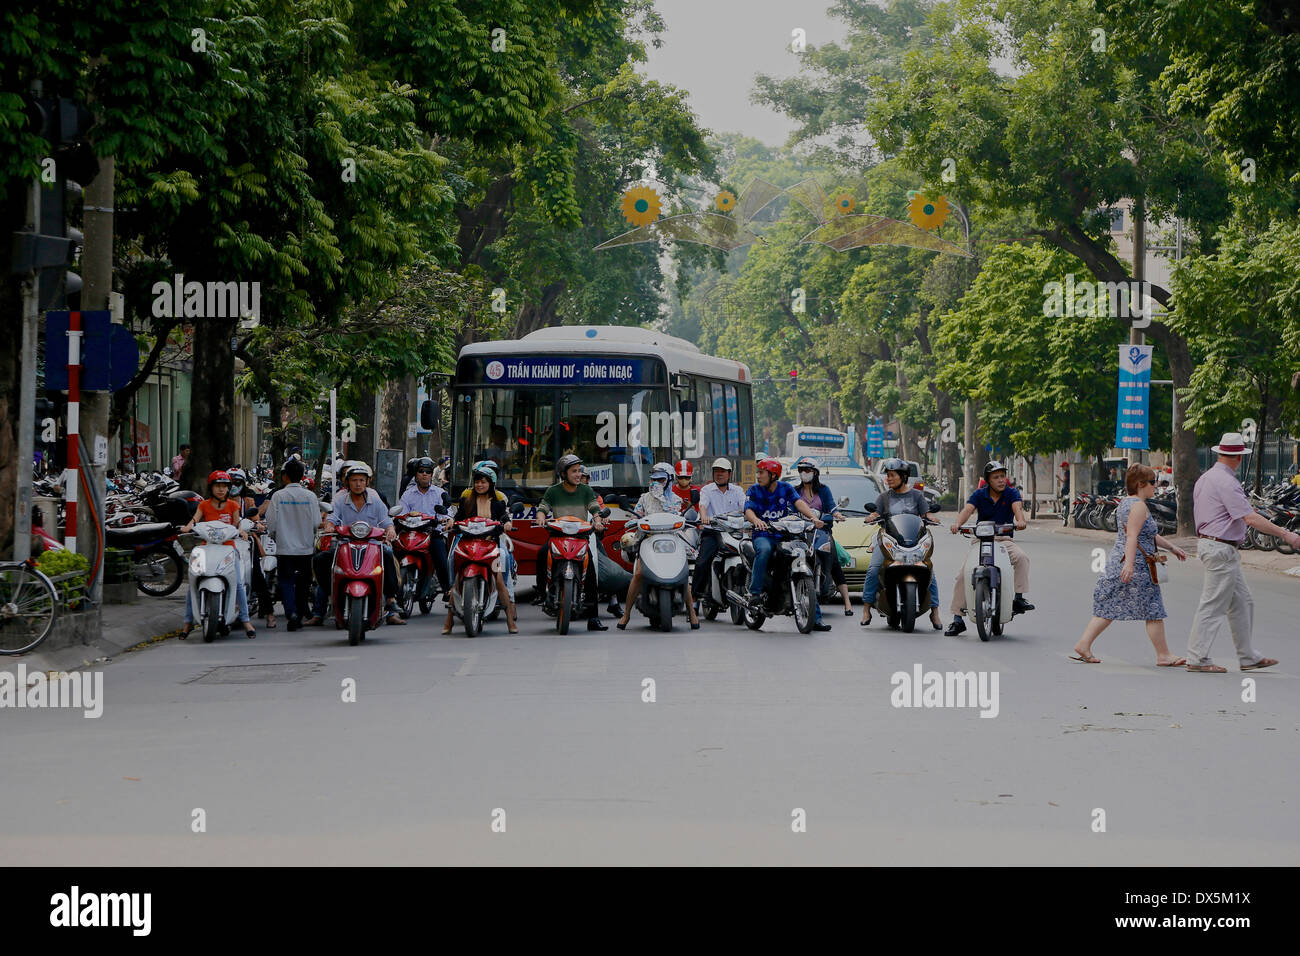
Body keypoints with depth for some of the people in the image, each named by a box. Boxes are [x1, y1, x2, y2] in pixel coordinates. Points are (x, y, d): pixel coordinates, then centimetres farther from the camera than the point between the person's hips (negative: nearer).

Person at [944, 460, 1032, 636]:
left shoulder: (1011, 493, 2)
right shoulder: (979, 494, 3)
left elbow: (1017, 507, -18)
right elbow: (968, 509, -13)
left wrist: (1020, 521, -41)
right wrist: (957, 524, -34)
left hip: (1004, 540, -1)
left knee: (1022, 557, -31)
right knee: (962, 575, -11)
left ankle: (1020, 598, -28)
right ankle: (957, 619, -4)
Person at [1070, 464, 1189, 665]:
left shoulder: (1126, 503, 18)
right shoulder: (1138, 505, -13)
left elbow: (1149, 534, 26)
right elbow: (1132, 536, -24)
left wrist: (1171, 548, 30)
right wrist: (1130, 563, -32)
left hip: (1117, 560, 10)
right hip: (1137, 566, -10)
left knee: (1109, 607, 10)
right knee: (1153, 610, 0)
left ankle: (1083, 645, 3)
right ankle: (1163, 655, 6)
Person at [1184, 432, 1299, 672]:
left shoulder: (1205, 479, 12)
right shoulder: (1227, 483, -18)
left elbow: (1200, 515, 20)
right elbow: (1251, 518, -23)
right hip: (1221, 550, -10)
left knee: (1242, 602, 14)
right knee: (1213, 605, -4)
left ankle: (1248, 657, 18)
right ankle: (1197, 659, 0)